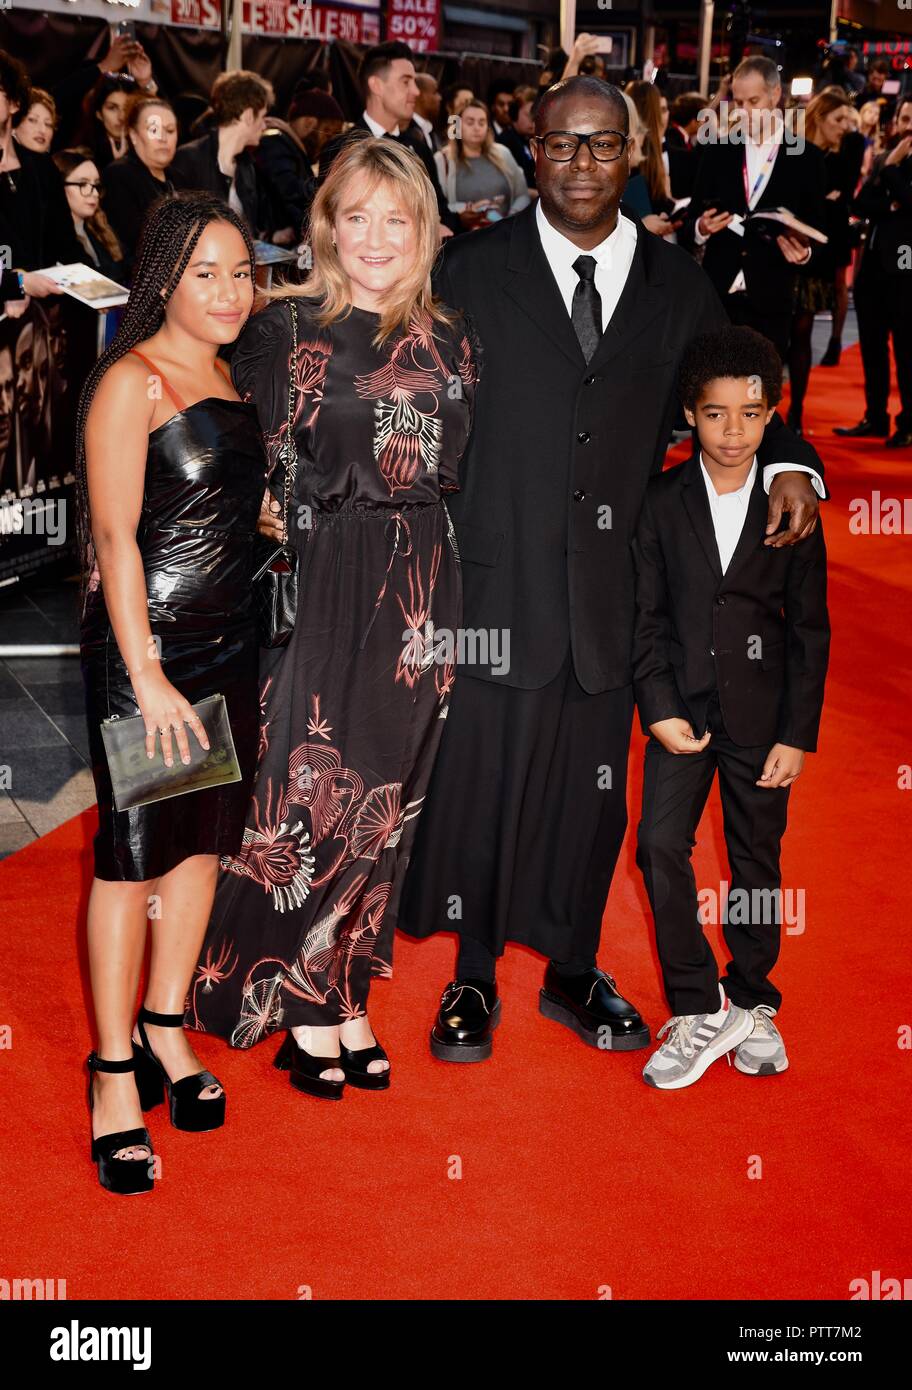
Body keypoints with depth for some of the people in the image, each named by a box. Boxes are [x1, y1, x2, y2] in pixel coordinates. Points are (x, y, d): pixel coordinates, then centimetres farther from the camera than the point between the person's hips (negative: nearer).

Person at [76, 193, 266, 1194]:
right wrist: (146, 675, -19)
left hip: (228, 640, 8)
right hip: (142, 642, -7)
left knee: (204, 838, 13)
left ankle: (166, 1026, 28)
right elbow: (114, 532, -16)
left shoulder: (229, 378, 13)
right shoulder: (132, 380, -10)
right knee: (134, 850, -1)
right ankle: (115, 1070, 10)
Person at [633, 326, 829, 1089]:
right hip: (683, 707, 1)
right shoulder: (662, 501, 1)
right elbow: (647, 615, 2)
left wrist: (797, 734, -5)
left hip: (762, 711, 0)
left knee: (758, 858, 8)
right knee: (660, 843, -11)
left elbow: (810, 628, 0)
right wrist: (660, 708, -8)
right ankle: (698, 1011, -1)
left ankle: (752, 1004, 24)